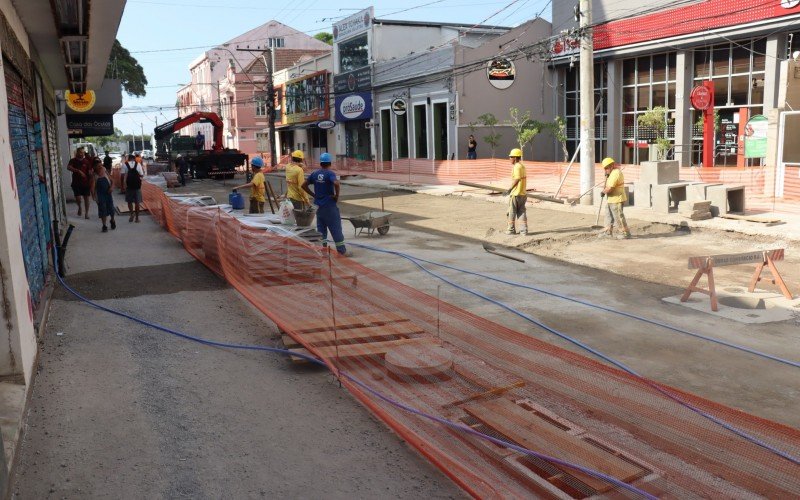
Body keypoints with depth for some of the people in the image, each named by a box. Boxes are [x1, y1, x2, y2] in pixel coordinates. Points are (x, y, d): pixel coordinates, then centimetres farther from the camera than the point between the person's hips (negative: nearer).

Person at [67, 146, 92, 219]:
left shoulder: (87, 161, -2)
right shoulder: (73, 161, -2)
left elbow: (90, 173, -2)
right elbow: (68, 167, -20)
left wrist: (90, 183, -8)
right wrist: (78, 171, -31)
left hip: (85, 183, 0)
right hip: (76, 183, 0)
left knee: (86, 198, 5)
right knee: (78, 198, -8)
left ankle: (87, 213, 17)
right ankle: (80, 207, 24)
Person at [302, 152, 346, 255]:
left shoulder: (314, 173, 6)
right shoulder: (330, 174, -12)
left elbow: (303, 185, 8)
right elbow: (336, 183, -31)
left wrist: (314, 194, 8)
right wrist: (337, 195, -17)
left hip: (318, 205, 5)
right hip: (329, 205, -5)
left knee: (321, 228, 13)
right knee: (335, 228, 1)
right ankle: (341, 250, 5)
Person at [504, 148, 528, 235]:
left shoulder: (516, 167, -15)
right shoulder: (522, 166, 13)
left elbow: (516, 179, -19)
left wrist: (509, 189, -12)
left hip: (515, 193, -9)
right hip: (523, 193, 9)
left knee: (512, 212, 3)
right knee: (522, 211, 9)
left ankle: (511, 229, 11)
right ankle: (524, 230, 7)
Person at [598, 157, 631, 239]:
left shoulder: (616, 173, -20)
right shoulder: (613, 173, 14)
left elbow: (610, 188, -24)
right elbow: (609, 185, 22)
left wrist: (603, 192, -7)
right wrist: (607, 177, 8)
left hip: (616, 199, -11)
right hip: (611, 199, 11)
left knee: (619, 217, -4)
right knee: (609, 215, 15)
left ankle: (626, 233, 3)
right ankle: (608, 232, 21)